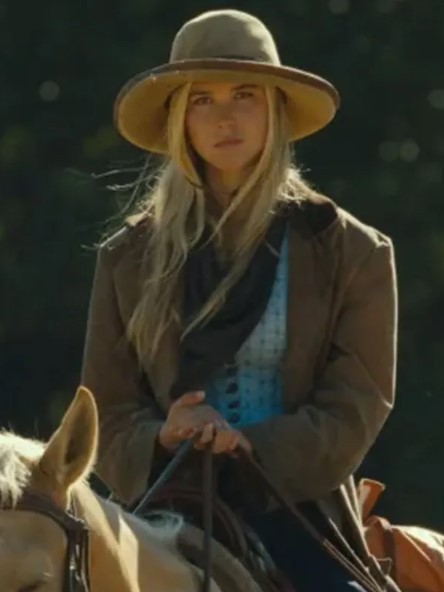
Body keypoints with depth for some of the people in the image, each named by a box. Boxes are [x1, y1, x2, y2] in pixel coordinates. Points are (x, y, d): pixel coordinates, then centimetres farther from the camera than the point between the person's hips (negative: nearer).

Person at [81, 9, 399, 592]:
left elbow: (357, 404, 0)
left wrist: (255, 448, -17)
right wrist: (161, 441, -12)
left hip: (298, 516, -1)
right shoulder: (129, 258, 13)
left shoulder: (350, 251, 7)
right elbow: (108, 408, 12)